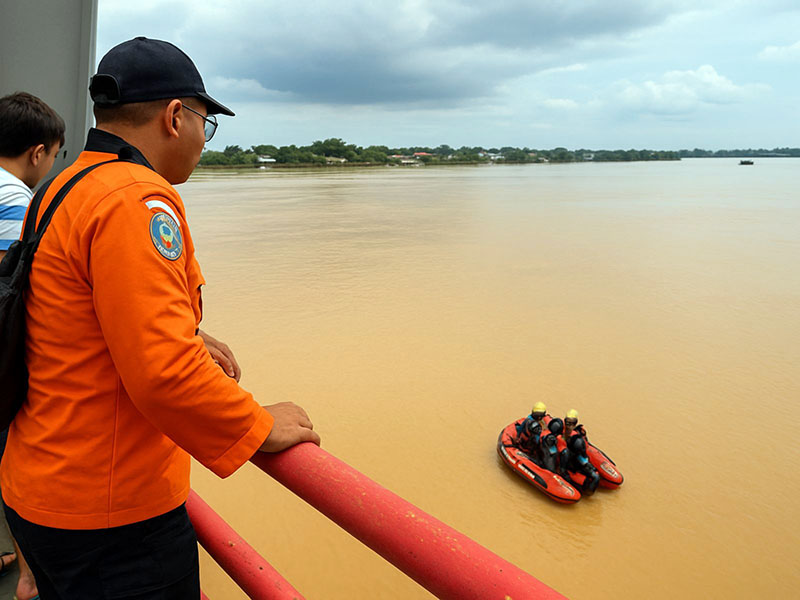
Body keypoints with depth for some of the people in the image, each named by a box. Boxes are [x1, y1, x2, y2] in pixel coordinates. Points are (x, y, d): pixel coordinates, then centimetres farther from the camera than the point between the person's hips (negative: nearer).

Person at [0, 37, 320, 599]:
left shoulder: (64, 190, 10)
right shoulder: (138, 200, -23)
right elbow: (163, 372, -31)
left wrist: (184, 336, 16)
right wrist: (259, 426, -18)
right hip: (110, 513, -9)